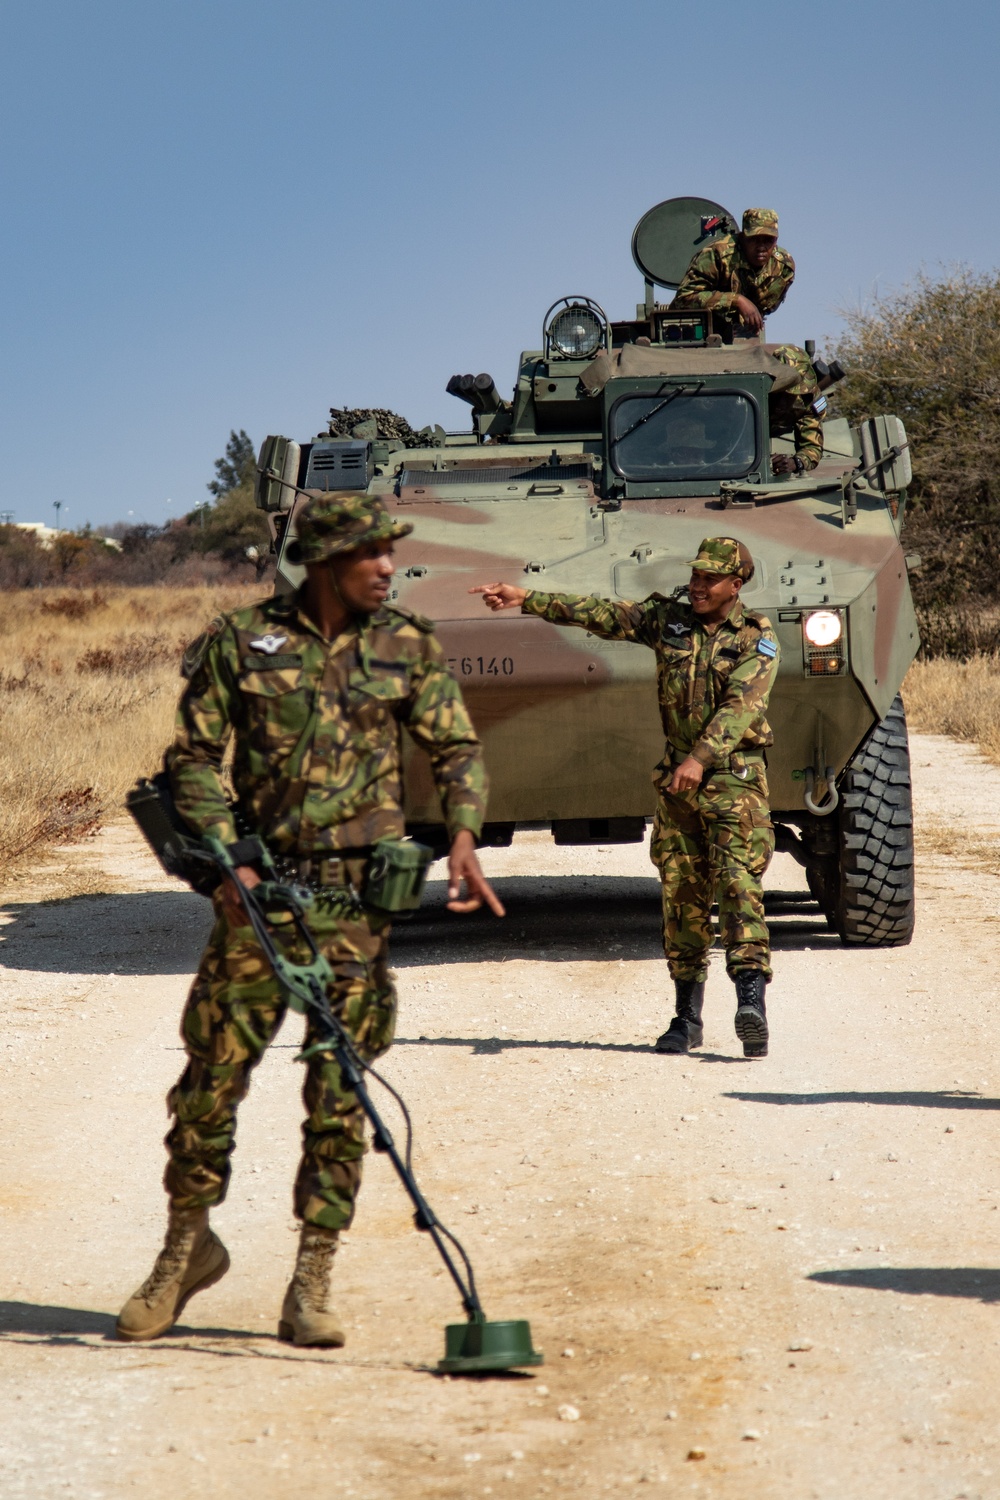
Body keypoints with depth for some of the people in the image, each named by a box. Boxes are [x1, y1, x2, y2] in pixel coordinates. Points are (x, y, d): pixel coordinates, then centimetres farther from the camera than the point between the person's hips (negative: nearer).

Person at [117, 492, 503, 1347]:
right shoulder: (241, 641, 1)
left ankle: (311, 1285, 6)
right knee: (213, 1072, 1)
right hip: (260, 887, 0)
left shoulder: (409, 648, 6)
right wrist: (225, 855, -10)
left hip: (361, 891, 1)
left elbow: (457, 748, 8)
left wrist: (463, 837, -9)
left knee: (340, 1092, -1)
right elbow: (195, 757, 3)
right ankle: (188, 1246, 23)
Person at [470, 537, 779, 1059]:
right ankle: (687, 1017, 12)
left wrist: (700, 759, -32)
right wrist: (525, 599, 0)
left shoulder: (758, 639, -5)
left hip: (735, 779, -5)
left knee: (738, 881, -17)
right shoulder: (666, 620, 9)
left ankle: (751, 999, -26)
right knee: (681, 893, 6)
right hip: (676, 779, 5)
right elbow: (597, 614, 6)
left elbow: (741, 706, -19)